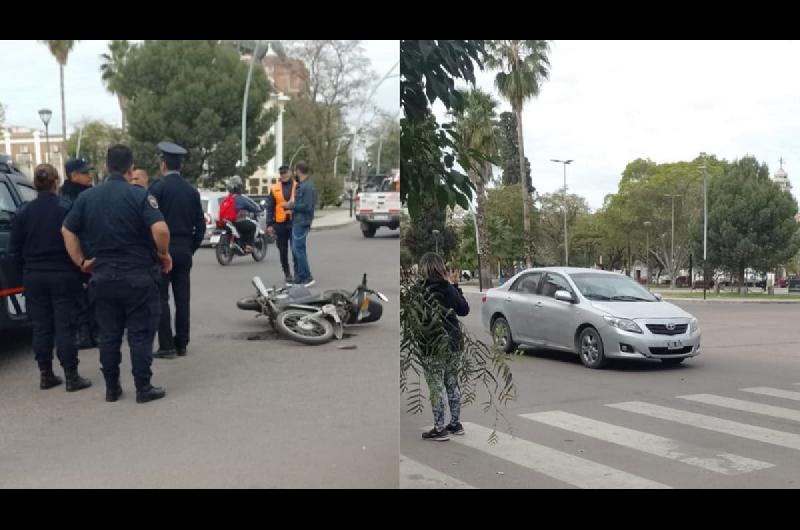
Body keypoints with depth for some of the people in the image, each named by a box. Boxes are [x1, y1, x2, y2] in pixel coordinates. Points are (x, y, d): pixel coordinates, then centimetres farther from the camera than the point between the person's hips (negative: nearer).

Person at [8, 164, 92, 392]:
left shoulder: (23, 212, 0)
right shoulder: (66, 210, -11)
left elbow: (14, 250, 4)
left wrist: (25, 270, 16)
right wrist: (79, 270, 2)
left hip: (33, 277, 3)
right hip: (63, 276, -3)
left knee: (41, 327, 11)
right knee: (65, 326, 2)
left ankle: (46, 375, 17)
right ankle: (71, 376, 4)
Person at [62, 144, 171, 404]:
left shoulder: (87, 197, 5)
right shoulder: (139, 195, -11)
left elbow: (67, 231, 8)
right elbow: (160, 229, -23)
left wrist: (81, 262, 14)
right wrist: (164, 254, -6)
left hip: (103, 277, 4)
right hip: (138, 277, -4)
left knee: (108, 335, 12)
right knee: (140, 334, 3)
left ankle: (112, 388, 19)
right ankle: (143, 389, 7)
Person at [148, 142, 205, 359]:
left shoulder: (157, 188, -9)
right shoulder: (192, 191, 7)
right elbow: (200, 224, 9)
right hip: (185, 251, 5)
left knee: (161, 298, 0)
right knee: (182, 298, 9)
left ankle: (167, 346, -1)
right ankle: (182, 344, 14)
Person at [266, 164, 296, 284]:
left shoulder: (297, 187, 3)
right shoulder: (275, 189, 6)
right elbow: (270, 207, 6)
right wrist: (269, 224, 0)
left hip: (294, 222, -2)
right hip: (280, 224, 2)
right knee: (283, 251, 8)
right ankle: (287, 274, 19)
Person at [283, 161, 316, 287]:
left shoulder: (307, 187, -16)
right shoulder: (301, 185, 16)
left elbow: (307, 206, -22)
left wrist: (291, 205, -15)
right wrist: (290, 205, 10)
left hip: (301, 223, -10)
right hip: (297, 221, 10)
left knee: (298, 249, -10)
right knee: (296, 249, 14)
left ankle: (306, 278, -6)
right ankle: (299, 278, 21)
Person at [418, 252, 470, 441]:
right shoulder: (449, 289, -2)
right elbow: (464, 310, 11)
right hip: (454, 342, 5)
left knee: (436, 386, 2)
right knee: (452, 383, 16)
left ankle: (440, 428, 5)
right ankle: (455, 424, 24)